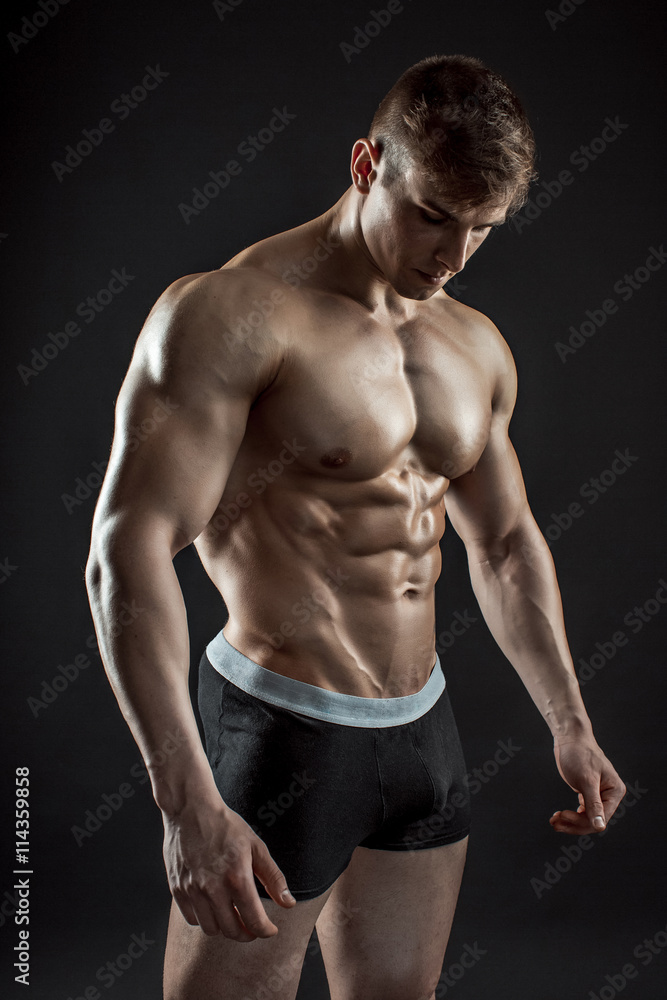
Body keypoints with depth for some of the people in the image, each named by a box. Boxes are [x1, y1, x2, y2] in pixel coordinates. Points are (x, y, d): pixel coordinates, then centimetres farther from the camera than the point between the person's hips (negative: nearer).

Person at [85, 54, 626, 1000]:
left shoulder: (477, 347, 9)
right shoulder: (235, 312, -15)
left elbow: (507, 543, 19)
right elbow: (129, 549, -22)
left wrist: (569, 723, 18)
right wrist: (187, 800, -28)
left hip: (424, 728, 7)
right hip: (284, 729, -7)